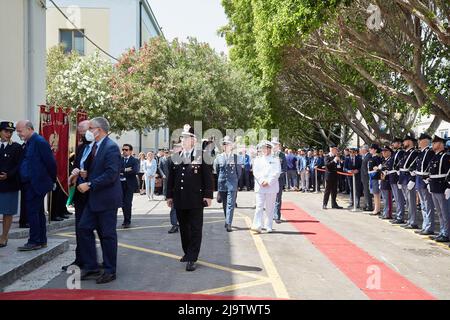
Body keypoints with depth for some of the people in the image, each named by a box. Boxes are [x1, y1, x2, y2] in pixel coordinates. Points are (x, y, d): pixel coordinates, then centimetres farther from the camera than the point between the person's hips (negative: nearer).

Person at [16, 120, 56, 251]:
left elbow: (51, 163, -15)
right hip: (30, 185, 9)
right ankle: (42, 240, 22)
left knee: (32, 212, -6)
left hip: (36, 185, -9)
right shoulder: (28, 143, 14)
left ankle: (34, 242, 2)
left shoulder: (39, 142, -14)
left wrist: (52, 180, -5)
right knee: (38, 212, 14)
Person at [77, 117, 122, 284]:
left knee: (107, 234, 1)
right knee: (84, 228, 8)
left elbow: (111, 174, -23)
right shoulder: (94, 146, 12)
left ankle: (110, 271, 15)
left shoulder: (111, 147, -16)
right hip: (93, 198, 9)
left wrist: (90, 185, -21)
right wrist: (85, 173, 1)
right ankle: (91, 267, 19)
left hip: (107, 198, -9)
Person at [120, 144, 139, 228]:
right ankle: (126, 219, 20)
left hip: (130, 184, -4)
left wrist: (122, 172, -13)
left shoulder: (135, 160, -1)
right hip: (121, 184, 4)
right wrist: (125, 170, -19)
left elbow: (135, 171, -17)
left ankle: (127, 221, 0)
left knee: (128, 203, -7)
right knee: (123, 202, 8)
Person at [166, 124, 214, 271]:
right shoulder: (175, 157, 10)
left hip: (196, 199, -4)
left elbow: (208, 177, -5)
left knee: (195, 229, 0)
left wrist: (208, 195, -10)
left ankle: (192, 259, 3)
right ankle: (187, 253, 28)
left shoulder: (202, 156, -3)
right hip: (180, 200, 5)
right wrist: (169, 195, 9)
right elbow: (171, 178, 13)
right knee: (183, 228, 13)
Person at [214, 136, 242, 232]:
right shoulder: (219, 157, 2)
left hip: (232, 184, -3)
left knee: (230, 204, -8)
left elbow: (239, 171, 6)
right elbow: (216, 170, 13)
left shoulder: (236, 157, -2)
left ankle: (228, 224, -10)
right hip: (222, 184, 3)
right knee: (224, 204, 15)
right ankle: (227, 221, 33)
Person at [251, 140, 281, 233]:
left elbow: (277, 172, -2)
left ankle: (268, 227, 12)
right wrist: (262, 181, -12)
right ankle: (257, 226, -11)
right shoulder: (257, 159, 13)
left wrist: (268, 182, -12)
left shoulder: (275, 160, 9)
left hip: (272, 186, 0)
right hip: (260, 186, 0)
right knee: (259, 206, -7)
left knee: (270, 207, 4)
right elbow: (255, 172, 2)